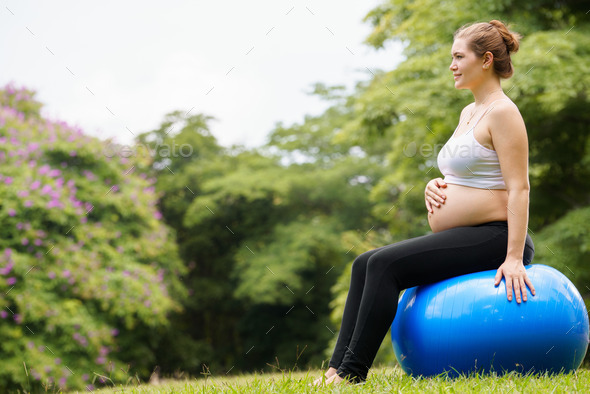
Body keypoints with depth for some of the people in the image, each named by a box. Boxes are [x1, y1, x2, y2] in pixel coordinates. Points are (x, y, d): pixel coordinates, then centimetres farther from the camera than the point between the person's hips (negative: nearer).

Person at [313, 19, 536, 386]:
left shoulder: (502, 112, -12)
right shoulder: (469, 112, 18)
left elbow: (519, 187, -18)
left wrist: (514, 257, -24)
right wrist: (434, 186, 3)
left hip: (491, 236, -10)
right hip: (463, 237, 10)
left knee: (385, 264, -21)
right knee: (366, 263, -1)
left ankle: (352, 373, -18)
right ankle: (339, 367, -6)